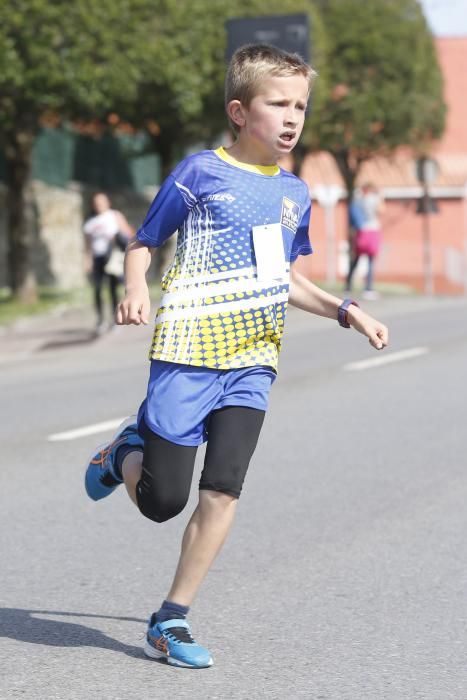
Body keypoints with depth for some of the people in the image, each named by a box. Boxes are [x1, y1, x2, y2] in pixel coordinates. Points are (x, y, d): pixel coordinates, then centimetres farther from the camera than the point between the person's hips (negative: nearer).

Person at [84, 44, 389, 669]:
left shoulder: (294, 193, 13)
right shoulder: (201, 172, -4)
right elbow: (143, 244, 3)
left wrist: (346, 312, 13)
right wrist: (136, 291, -17)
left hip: (253, 360, 4)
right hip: (189, 353, -4)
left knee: (222, 492, -6)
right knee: (164, 501, -3)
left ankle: (172, 619, 7)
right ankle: (128, 452, 32)